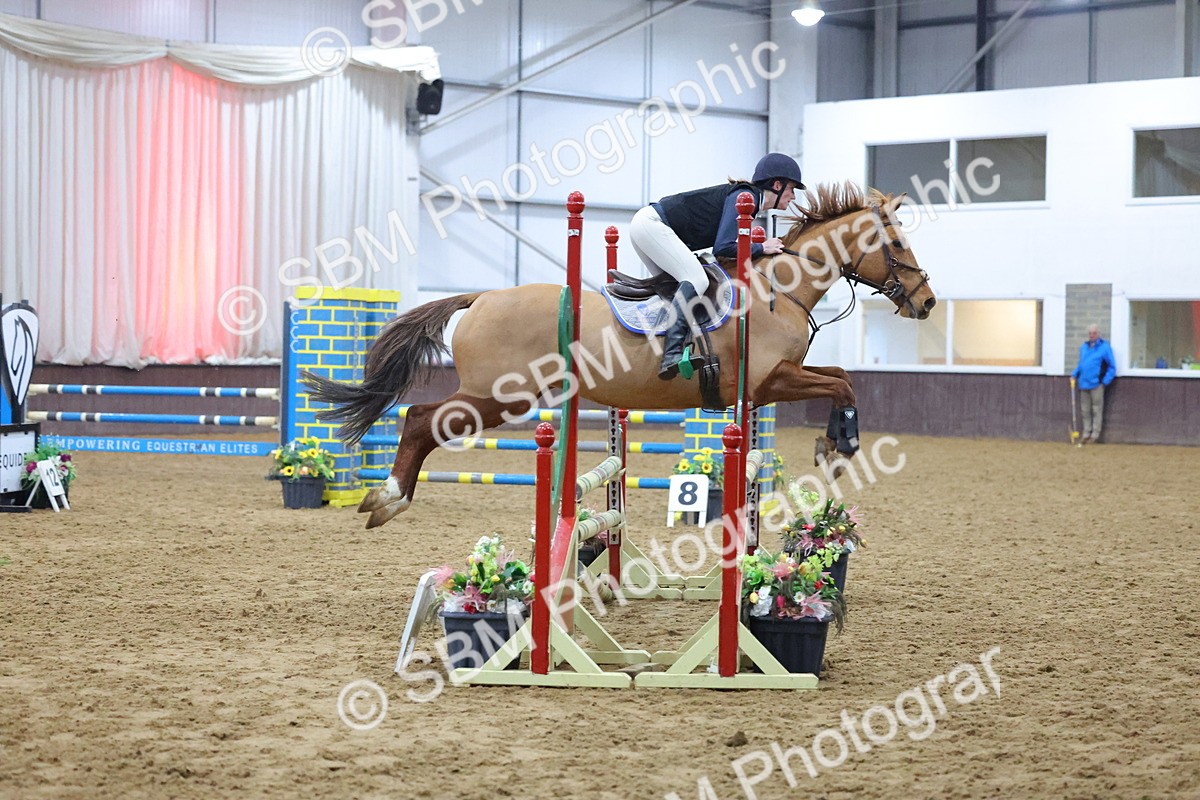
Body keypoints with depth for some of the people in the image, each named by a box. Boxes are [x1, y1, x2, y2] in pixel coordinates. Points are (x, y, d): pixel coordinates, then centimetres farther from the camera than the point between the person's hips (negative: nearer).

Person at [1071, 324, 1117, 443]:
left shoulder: (1104, 347, -6)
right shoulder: (1084, 347, 13)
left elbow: (1112, 366, -5)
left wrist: (1105, 381, -11)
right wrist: (1075, 374, 11)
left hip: (1096, 385, -6)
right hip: (1084, 384, 6)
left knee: (1096, 410, 0)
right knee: (1085, 410, 10)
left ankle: (1095, 435, 5)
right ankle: (1086, 433, 19)